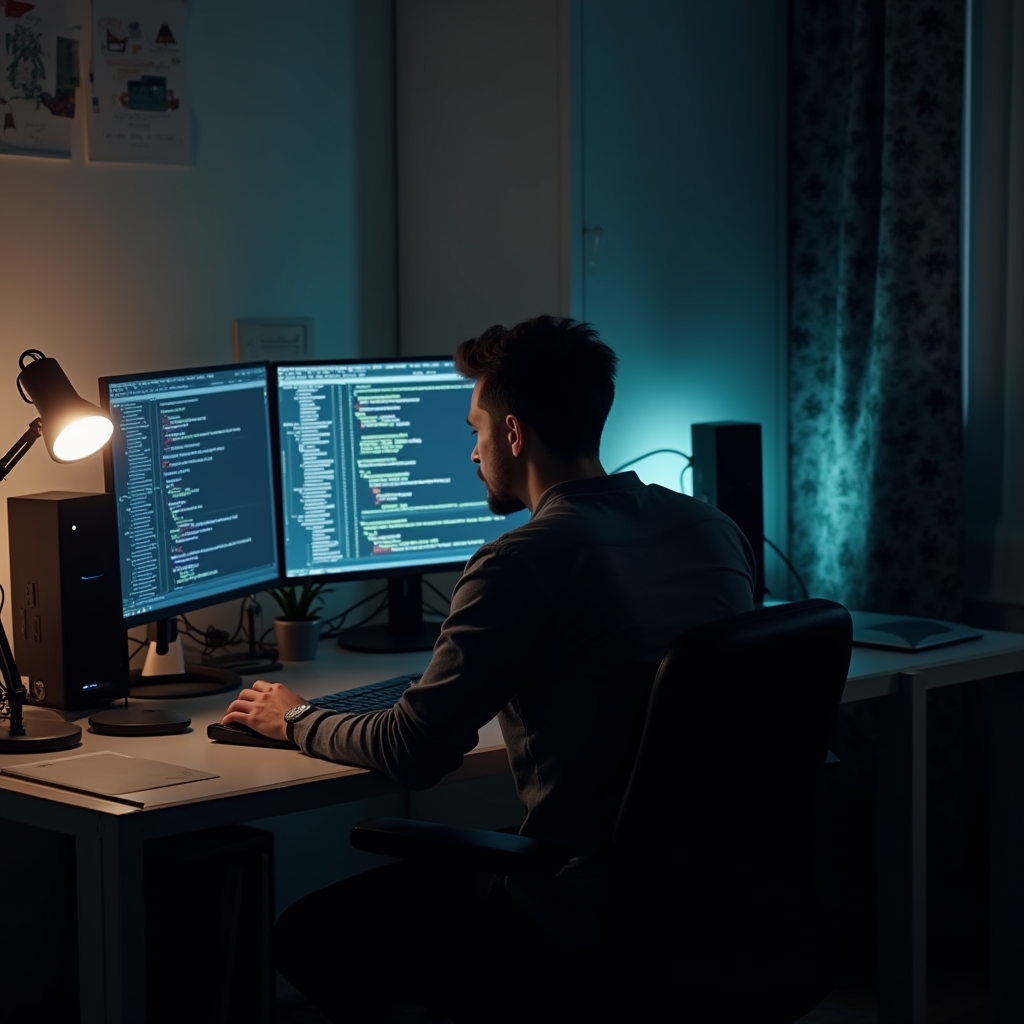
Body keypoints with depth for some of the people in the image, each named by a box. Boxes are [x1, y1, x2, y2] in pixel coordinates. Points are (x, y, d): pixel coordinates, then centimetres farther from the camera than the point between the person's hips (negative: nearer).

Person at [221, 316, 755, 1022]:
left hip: (584, 913, -8)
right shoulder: (717, 531, 4)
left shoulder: (525, 563, -19)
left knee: (308, 934, 8)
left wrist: (296, 719, 6)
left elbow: (412, 753, -13)